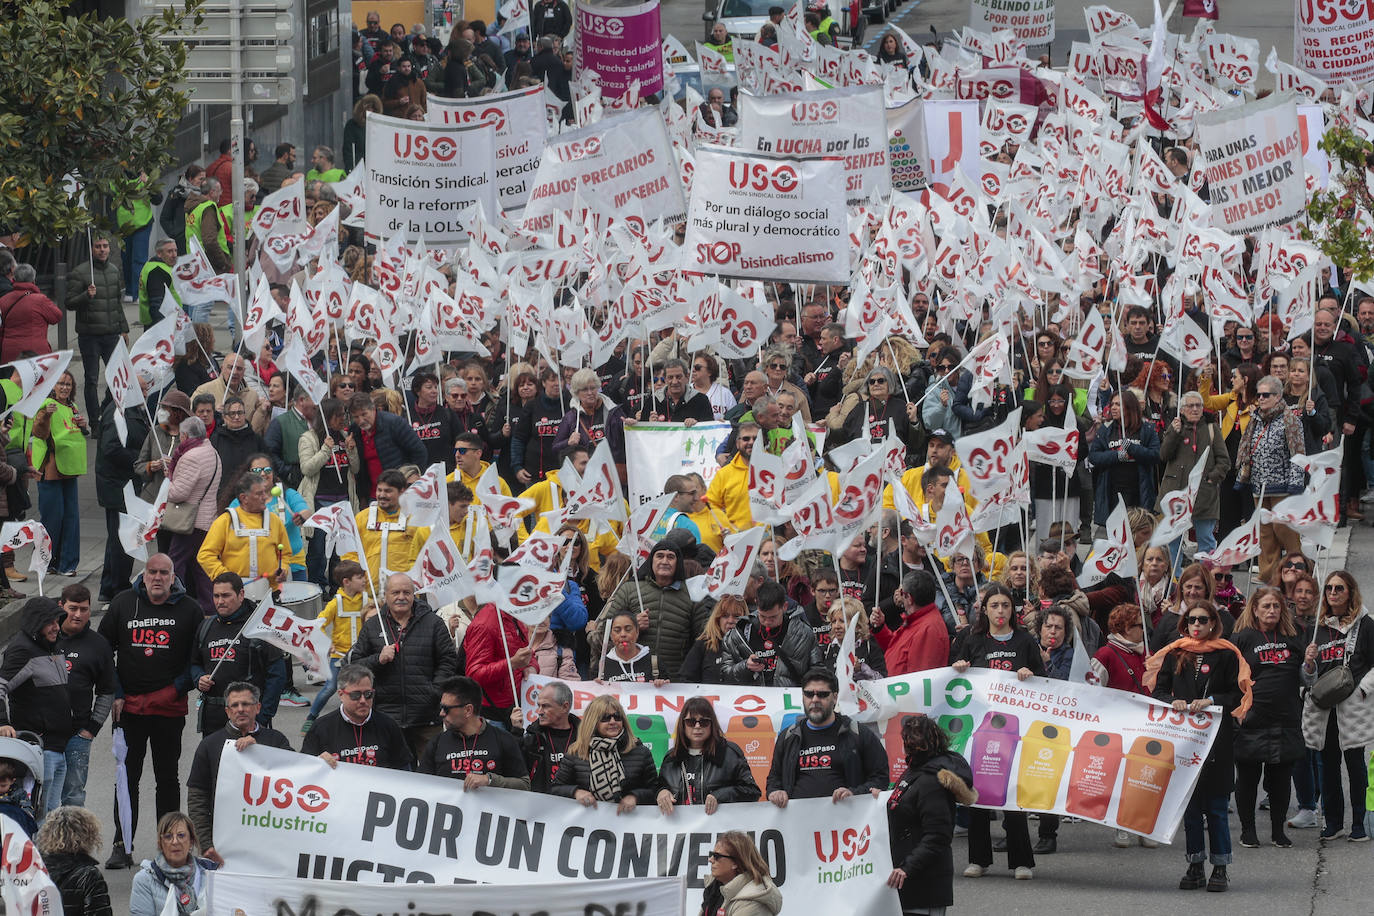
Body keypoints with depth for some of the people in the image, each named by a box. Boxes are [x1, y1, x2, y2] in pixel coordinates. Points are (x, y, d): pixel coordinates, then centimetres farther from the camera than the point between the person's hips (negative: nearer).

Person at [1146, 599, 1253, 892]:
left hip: (1217, 739, -3)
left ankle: (1220, 868, 4)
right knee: (1190, 806, 5)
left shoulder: (1226, 656, 2)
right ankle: (1195, 867, 12)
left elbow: (1237, 695, -1)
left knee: (1216, 807, -3)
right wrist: (1173, 702, -9)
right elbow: (1158, 690, 10)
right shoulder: (1174, 655, 11)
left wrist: (1210, 701, -15)